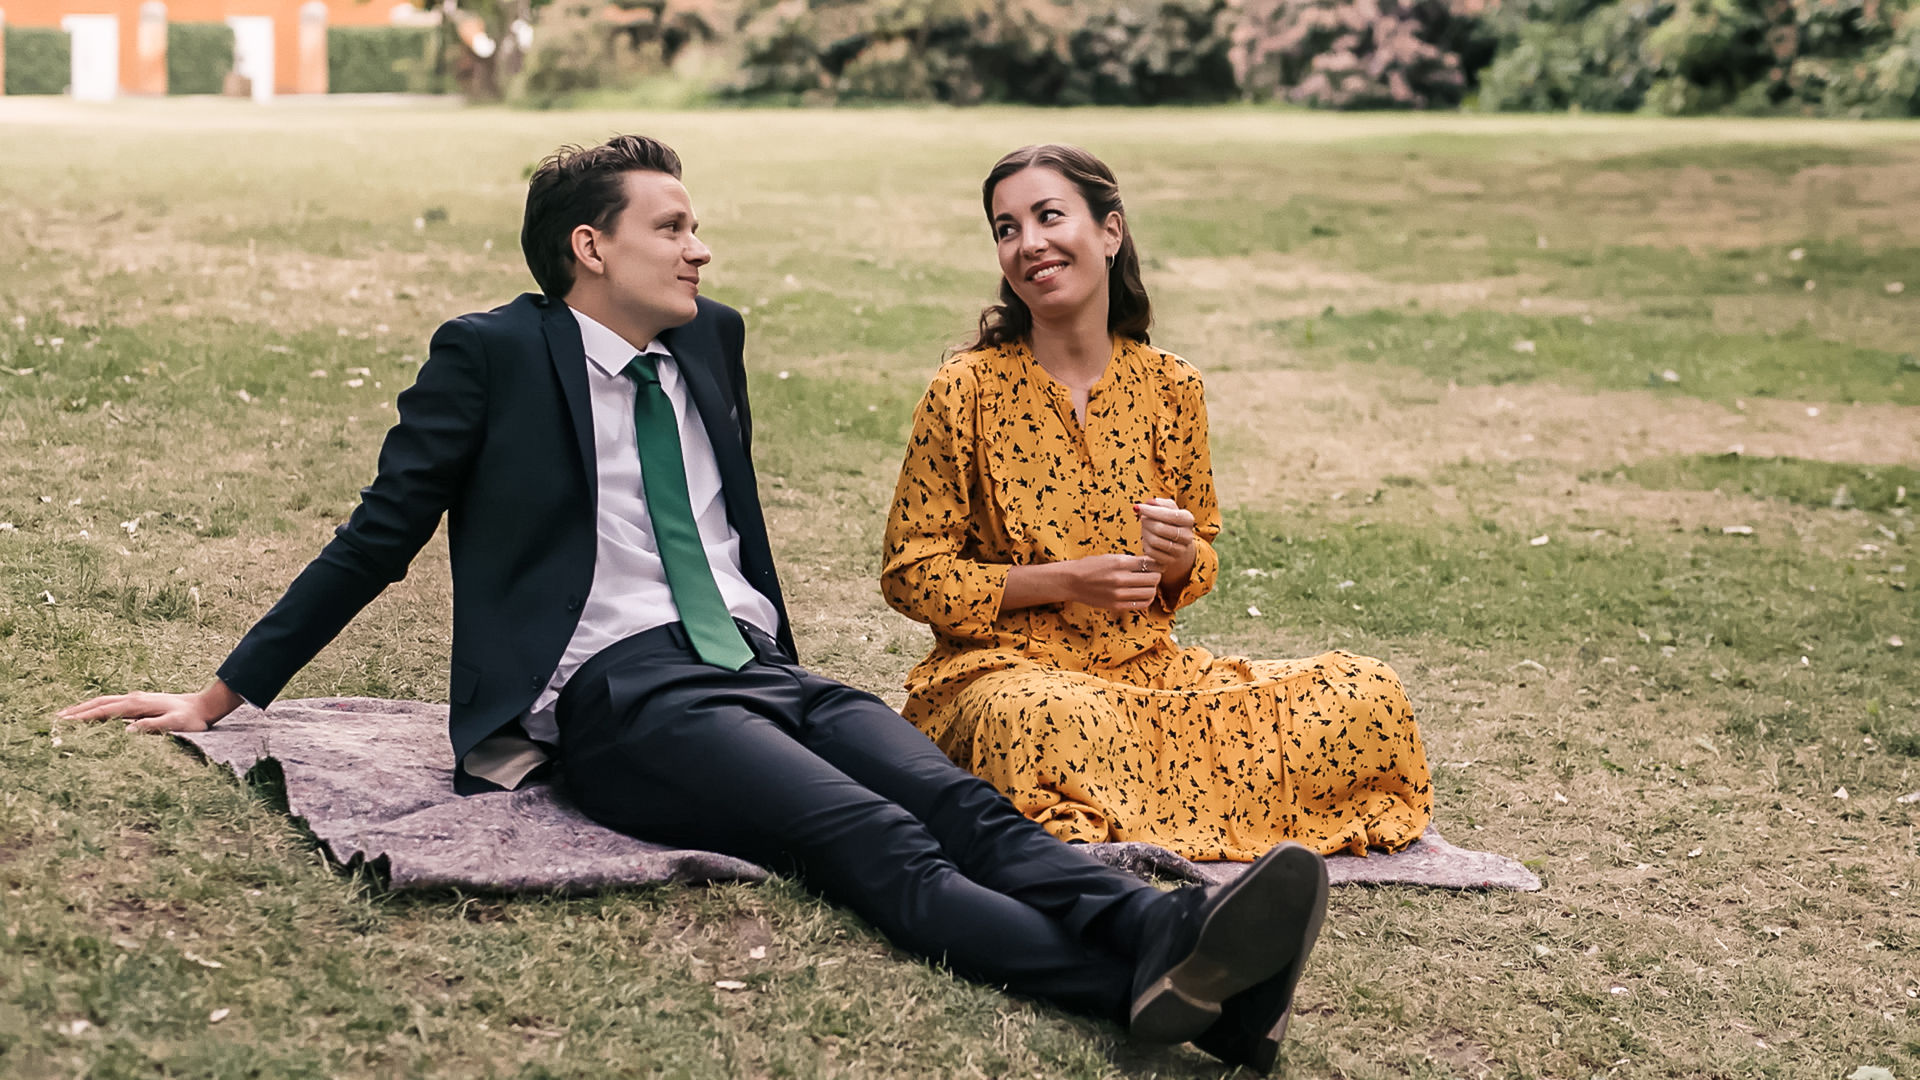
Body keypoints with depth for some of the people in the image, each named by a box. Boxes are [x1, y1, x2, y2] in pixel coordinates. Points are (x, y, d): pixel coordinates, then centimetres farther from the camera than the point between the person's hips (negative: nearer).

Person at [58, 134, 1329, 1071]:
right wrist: (219, 698, 9)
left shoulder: (712, 337, 20)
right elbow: (378, 539, 8)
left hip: (758, 668, 7)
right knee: (873, 841, -32)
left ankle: (1169, 935, -50)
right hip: (617, 695, -6)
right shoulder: (492, 354, 3)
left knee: (959, 801, -25)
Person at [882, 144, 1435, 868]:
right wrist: (1062, 580, -15)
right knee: (1060, 721, -43)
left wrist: (1179, 558, -9)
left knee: (1371, 697, -14)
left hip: (1151, 667, 6)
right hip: (1004, 670, -5)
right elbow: (910, 575, -3)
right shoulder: (967, 391, -5)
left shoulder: (1170, 387, 5)